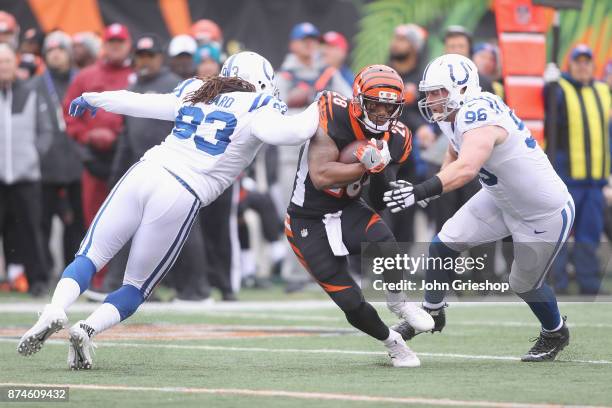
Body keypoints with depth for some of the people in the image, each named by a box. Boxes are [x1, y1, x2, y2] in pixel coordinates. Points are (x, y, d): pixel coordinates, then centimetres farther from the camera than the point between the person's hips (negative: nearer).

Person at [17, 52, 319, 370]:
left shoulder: (194, 93, 19)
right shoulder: (256, 110, 5)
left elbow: (135, 102, 24)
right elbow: (292, 132, -12)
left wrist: (91, 99, 41)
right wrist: (320, 108, 6)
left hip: (143, 173, 3)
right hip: (181, 197, -3)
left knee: (89, 257, 8)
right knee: (136, 289, 10)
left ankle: (55, 311, -19)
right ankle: (87, 329, -14)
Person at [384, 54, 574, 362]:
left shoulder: (479, 117, -36)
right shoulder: (453, 116, -8)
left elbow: (466, 168, -54)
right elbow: (455, 154, 15)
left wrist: (420, 192, -63)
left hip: (545, 214, -8)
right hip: (501, 199, 8)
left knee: (525, 285, 11)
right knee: (443, 245, -2)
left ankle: (555, 334, 40)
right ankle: (432, 313, 20)